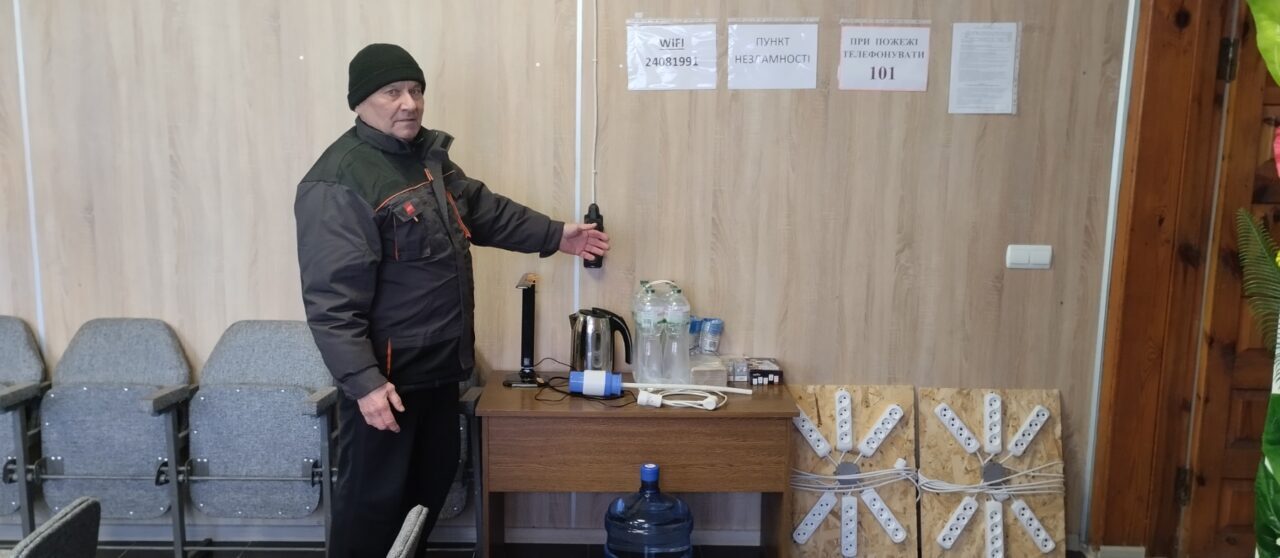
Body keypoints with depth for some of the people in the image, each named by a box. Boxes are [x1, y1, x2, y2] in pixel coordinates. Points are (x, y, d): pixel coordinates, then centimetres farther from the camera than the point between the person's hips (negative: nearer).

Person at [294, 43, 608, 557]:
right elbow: (332, 298, -25)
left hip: (439, 364, 9)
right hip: (385, 373, -9)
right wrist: (363, 381, -29)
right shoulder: (338, 184, -22)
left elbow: (483, 210, 22)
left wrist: (554, 235, 19)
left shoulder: (429, 153, 7)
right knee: (373, 496, 3)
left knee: (433, 478, 22)